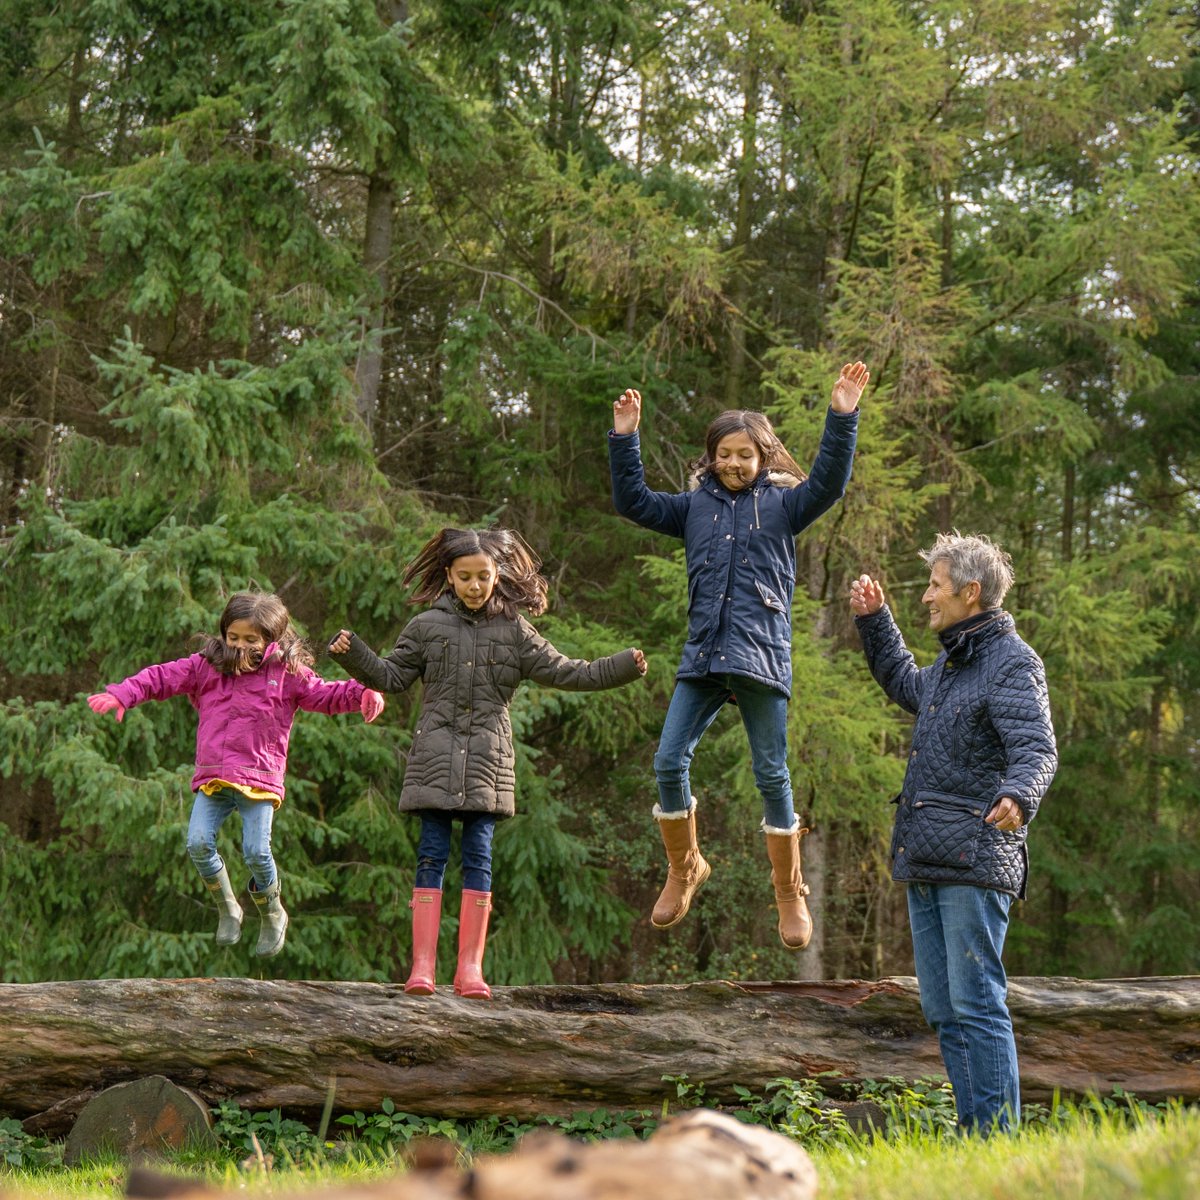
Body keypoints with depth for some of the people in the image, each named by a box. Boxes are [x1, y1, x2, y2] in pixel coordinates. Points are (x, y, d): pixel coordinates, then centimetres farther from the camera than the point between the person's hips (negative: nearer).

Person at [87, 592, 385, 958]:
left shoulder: (287, 672, 7)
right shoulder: (206, 665, 12)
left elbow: (325, 694, 4)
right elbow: (162, 677, 12)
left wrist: (363, 694, -13)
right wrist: (121, 695, 1)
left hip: (258, 779, -3)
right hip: (211, 778, 3)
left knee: (256, 851, -14)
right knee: (198, 843, -15)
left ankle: (272, 915, 14)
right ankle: (227, 909, 10)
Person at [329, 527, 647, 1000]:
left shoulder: (515, 632, 9)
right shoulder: (427, 627, 8)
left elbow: (565, 673, 9)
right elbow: (390, 677, 14)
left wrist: (624, 666, 1)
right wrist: (354, 654, -2)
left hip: (487, 762, 0)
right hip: (434, 757, 0)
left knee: (478, 856, -2)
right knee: (432, 855, -4)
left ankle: (470, 967, 0)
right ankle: (423, 965, -4)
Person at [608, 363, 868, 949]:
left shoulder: (783, 503, 7)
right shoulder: (695, 506, 15)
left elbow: (829, 482, -8)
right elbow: (632, 501, 15)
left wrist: (842, 417, -17)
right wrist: (624, 439, 6)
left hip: (762, 657, -3)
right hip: (702, 657, 3)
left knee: (771, 775, 0)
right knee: (669, 762, -3)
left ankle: (790, 893, 12)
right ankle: (684, 869, 19)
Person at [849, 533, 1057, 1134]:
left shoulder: (1011, 662, -9)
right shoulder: (951, 663, 21)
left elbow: (1036, 748, -23)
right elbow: (904, 685, 44)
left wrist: (1019, 796, -43)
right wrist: (873, 619, 37)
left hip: (975, 864, -10)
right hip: (925, 863, 10)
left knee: (977, 1004, -11)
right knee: (943, 1011, 10)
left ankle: (999, 1140, -8)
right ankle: (974, 1133, 15)